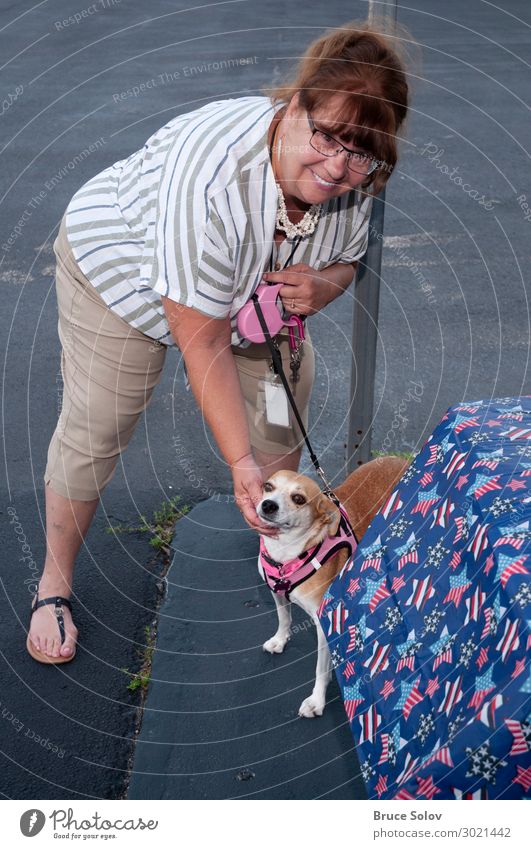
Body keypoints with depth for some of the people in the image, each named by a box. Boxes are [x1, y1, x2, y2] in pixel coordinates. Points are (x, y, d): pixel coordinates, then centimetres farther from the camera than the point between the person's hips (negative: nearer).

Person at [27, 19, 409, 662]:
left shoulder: (354, 179, -23)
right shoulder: (210, 175, -44)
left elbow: (343, 260, -1)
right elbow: (203, 344, -38)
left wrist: (323, 285, -26)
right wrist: (241, 463, -37)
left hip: (249, 282, 6)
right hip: (122, 267, -6)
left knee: (285, 398, 4)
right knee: (93, 431, -4)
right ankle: (54, 585, 19)